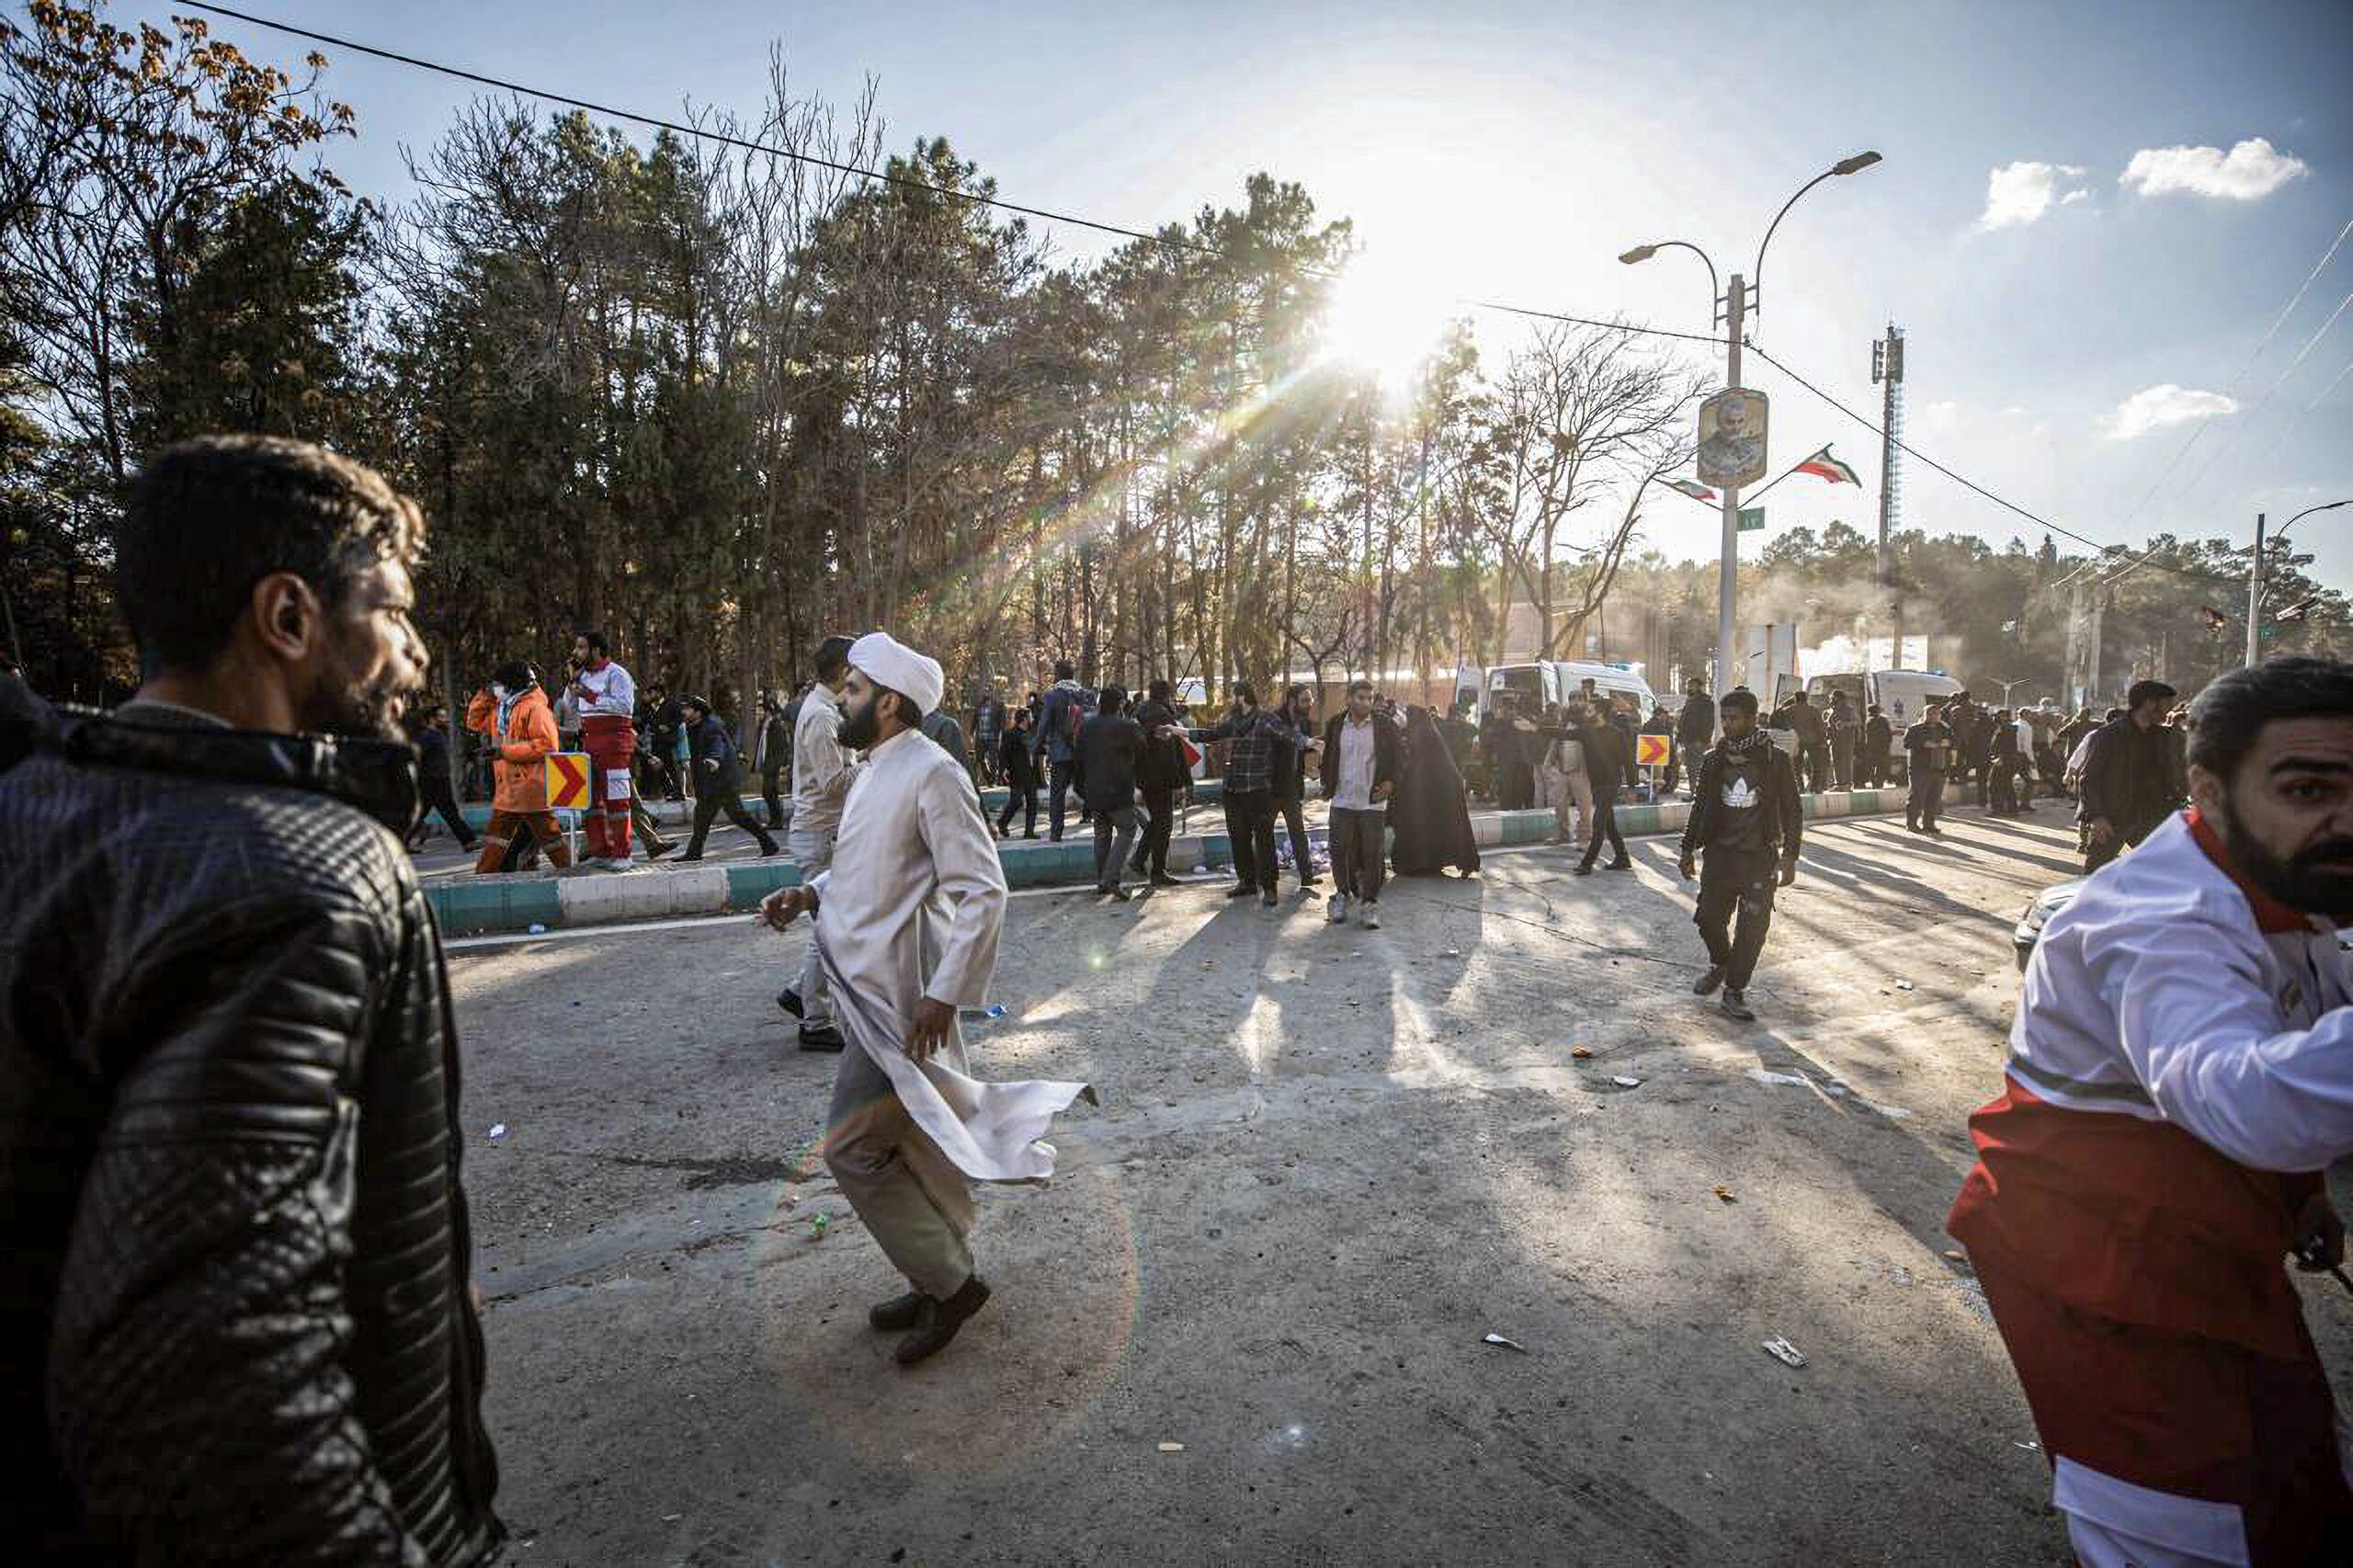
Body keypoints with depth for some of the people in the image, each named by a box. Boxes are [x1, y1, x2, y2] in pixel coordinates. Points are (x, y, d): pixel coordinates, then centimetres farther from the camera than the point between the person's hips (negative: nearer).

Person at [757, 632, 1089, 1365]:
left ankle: (948, 1281, 14)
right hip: (871, 987, 9)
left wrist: (944, 993, -22)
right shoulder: (874, 771, 11)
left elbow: (983, 891, -20)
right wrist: (809, 894, 5)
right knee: (916, 1144, 18)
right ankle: (944, 1277, 34)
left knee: (853, 1147, -3)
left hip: (899, 997, -9)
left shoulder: (933, 774, -18)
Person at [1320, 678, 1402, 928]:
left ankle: (1369, 902, 11)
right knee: (1339, 851, 5)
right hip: (1342, 801, 2)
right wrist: (1326, 783, 7)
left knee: (1373, 854, 0)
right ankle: (1342, 895, 24)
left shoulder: (1385, 725, -2)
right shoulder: (1336, 724, 4)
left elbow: (1400, 756, 5)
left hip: (1373, 802, -2)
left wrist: (1391, 782, -6)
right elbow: (1325, 756, 16)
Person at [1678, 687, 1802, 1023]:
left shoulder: (1776, 760, -4)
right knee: (1709, 918, 4)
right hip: (1719, 853, 3)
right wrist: (1688, 849, 10)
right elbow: (1699, 805, 12)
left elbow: (1792, 810, -1)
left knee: (1752, 928, -2)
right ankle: (1720, 964, 33)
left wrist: (1789, 856, -7)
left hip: (1759, 857, -3)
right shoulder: (1713, 759, 5)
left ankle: (1734, 991, 11)